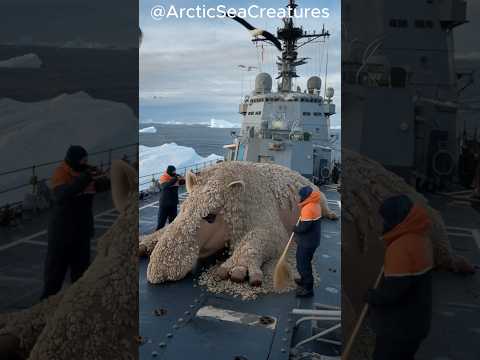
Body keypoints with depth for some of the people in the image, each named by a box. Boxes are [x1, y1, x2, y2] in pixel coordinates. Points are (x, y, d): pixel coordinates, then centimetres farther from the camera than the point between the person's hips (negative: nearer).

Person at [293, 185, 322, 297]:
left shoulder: (308, 208, -28)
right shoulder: (314, 204, 4)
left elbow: (304, 228, -28)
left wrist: (295, 228, -10)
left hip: (307, 242, -10)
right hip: (312, 240, 10)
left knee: (303, 264, 2)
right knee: (305, 262, 26)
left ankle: (308, 289, 12)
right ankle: (305, 280, 43)